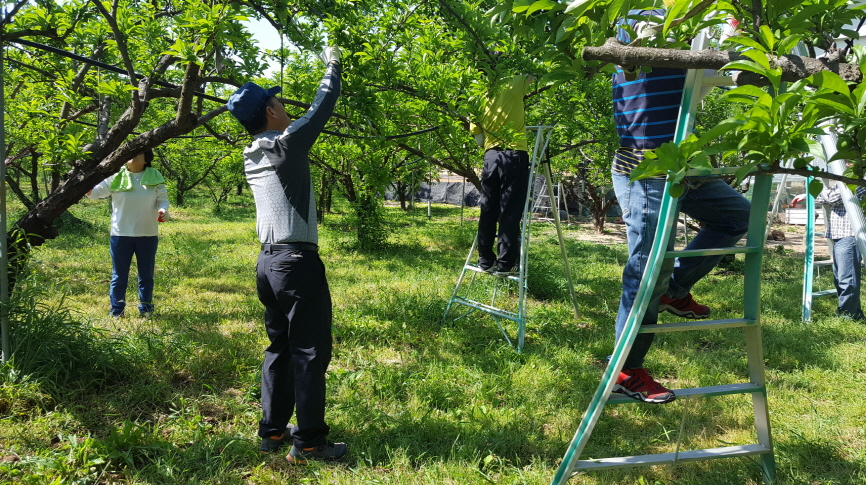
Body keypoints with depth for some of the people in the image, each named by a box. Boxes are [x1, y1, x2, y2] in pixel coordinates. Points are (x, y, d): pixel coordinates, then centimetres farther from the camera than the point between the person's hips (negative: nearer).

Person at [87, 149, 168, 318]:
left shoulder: (155, 177, 3)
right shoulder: (116, 176, 1)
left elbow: (163, 198, 4)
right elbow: (97, 191, -4)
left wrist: (163, 210, -18)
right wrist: (88, 190, -27)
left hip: (148, 235, 1)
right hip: (121, 234, -1)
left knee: (146, 274, 12)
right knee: (119, 276, 6)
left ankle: (146, 309, 25)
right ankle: (117, 311, 15)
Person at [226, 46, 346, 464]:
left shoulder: (252, 156, 11)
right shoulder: (287, 145, -11)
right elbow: (320, 109, -1)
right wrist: (333, 65, 14)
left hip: (267, 261, 8)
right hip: (298, 262, -8)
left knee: (279, 348, 16)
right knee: (310, 353, -1)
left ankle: (272, 431, 22)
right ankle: (308, 442, 5)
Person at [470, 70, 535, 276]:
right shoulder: (512, 86, -1)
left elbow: (479, 139, 12)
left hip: (491, 157, 4)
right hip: (514, 156, -4)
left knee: (488, 211, 10)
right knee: (510, 213, -1)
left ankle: (486, 261, 14)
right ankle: (505, 264, 0)